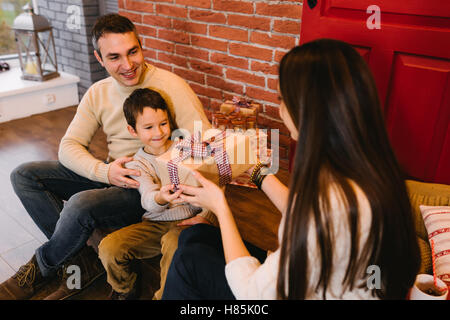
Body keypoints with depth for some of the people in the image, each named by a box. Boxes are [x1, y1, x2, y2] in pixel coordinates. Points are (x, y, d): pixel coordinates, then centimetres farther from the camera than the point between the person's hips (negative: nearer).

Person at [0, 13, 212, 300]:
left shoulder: (170, 86, -15)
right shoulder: (98, 93, 4)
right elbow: (69, 146, 1)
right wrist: (105, 171, -21)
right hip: (109, 176, 7)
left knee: (81, 205, -32)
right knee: (23, 175, -1)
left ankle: (42, 266, 4)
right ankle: (82, 261, -7)